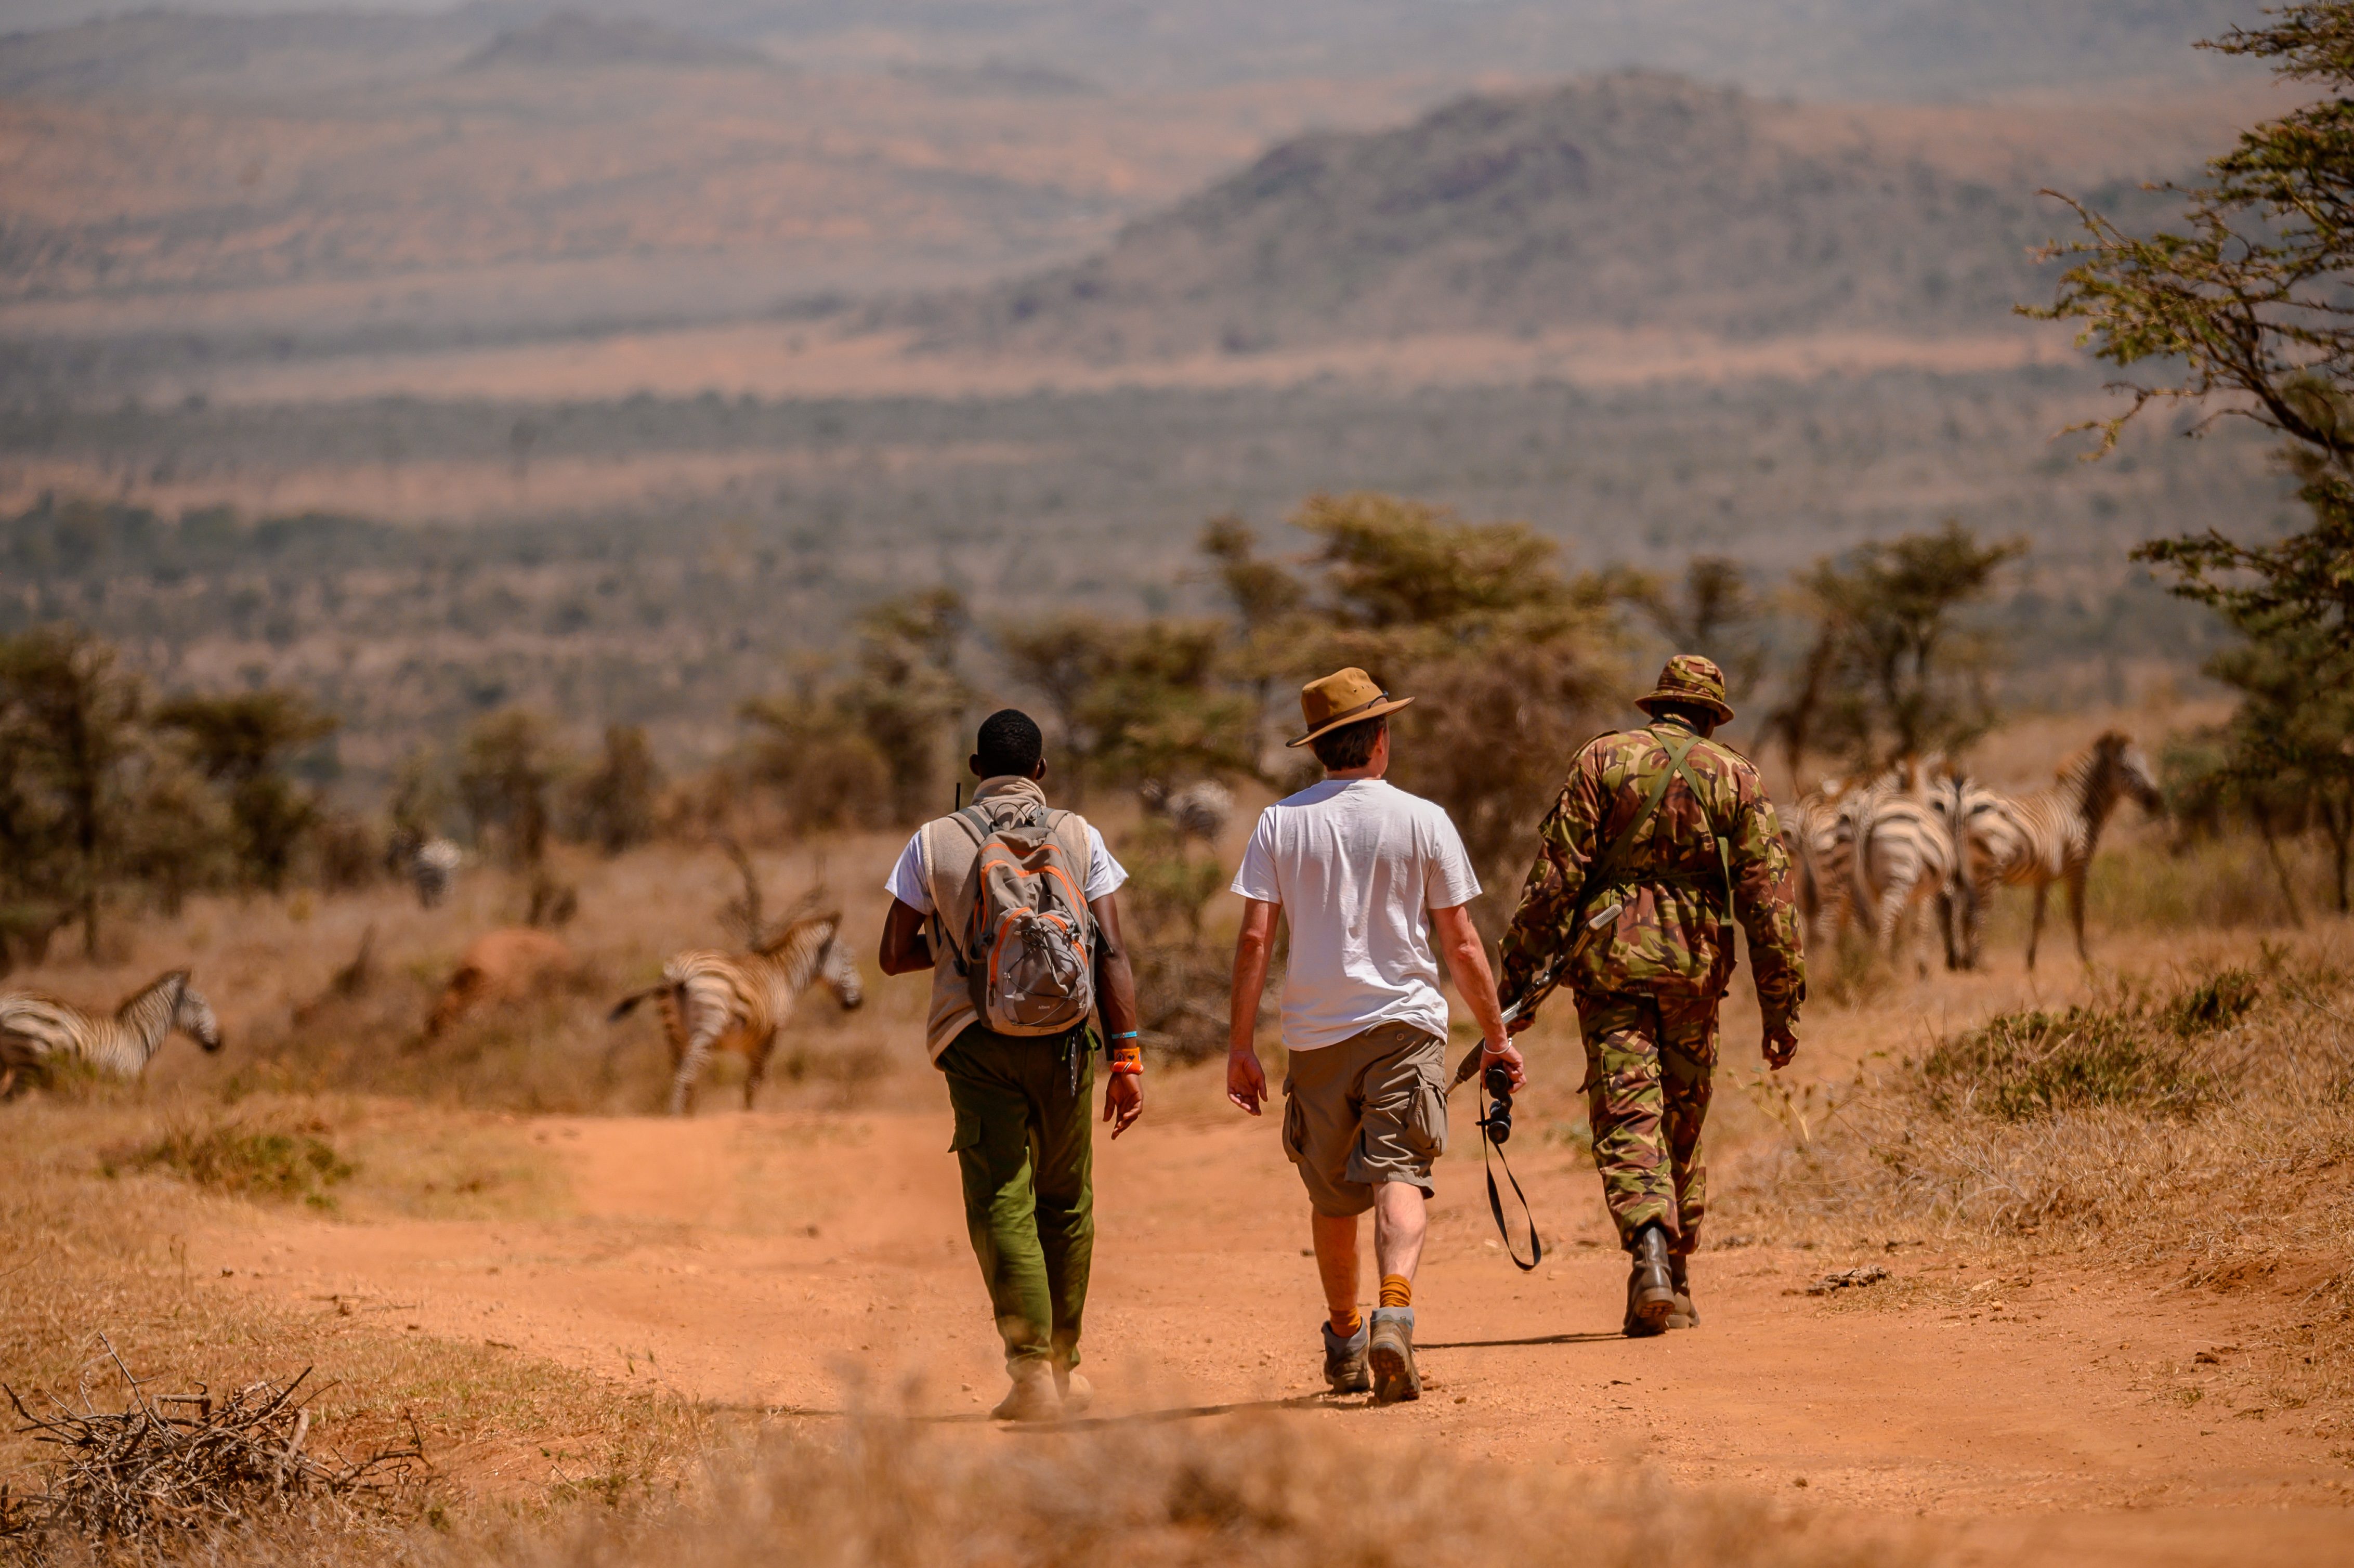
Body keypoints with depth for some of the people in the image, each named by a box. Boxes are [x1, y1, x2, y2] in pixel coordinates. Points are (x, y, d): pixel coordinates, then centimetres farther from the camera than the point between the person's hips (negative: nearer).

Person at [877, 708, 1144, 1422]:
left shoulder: (934, 842, 4)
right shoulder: (1078, 837, 4)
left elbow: (895, 955, 6)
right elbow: (1111, 951, -3)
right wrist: (1126, 1056, -3)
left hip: (977, 1041, -1)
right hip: (1063, 1040, 1)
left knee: (1001, 1205, -4)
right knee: (1064, 1205, 15)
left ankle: (1033, 1369, -18)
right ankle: (1062, 1365, 24)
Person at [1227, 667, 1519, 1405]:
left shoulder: (1281, 823, 2)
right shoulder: (1422, 821, -1)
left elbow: (1254, 938, -3)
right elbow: (1461, 943, 0)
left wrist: (1241, 1046, 0)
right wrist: (1497, 1037, 9)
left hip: (1316, 1035, 2)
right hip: (1404, 1024, -2)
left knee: (1333, 1197, 15)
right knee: (1398, 1175, -9)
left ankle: (1344, 1340, 27)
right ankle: (1395, 1311, -32)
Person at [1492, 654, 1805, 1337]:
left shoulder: (1602, 760, 3)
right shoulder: (1735, 777, 6)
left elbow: (1556, 874, -3)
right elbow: (1768, 897, 2)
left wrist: (1518, 973, 0)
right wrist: (1782, 1006, 6)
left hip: (1610, 959, -2)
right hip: (1694, 966, 2)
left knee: (1627, 1120, -6)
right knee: (1682, 1126, 13)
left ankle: (1650, 1251, -29)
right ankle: (1674, 1287, 18)